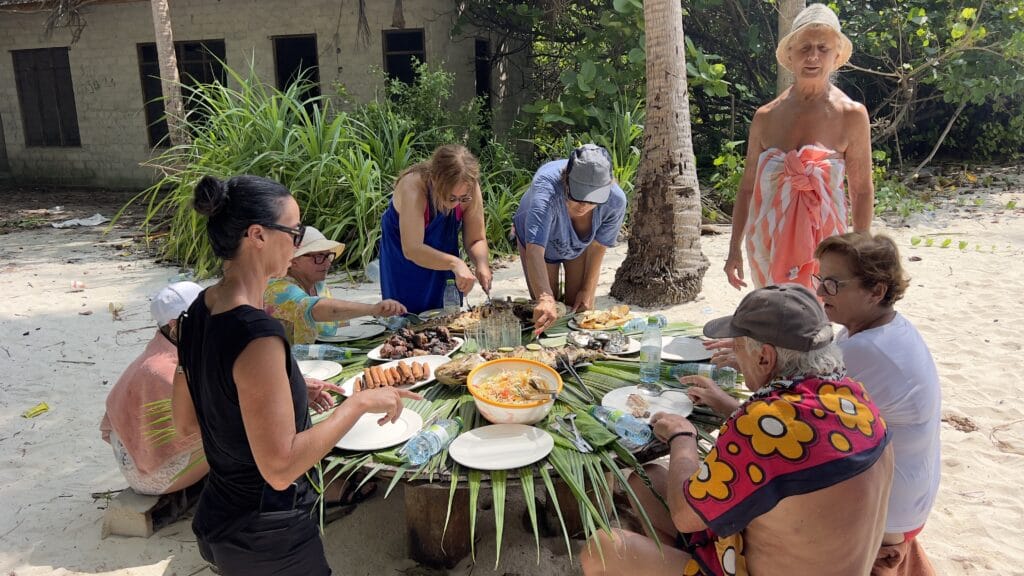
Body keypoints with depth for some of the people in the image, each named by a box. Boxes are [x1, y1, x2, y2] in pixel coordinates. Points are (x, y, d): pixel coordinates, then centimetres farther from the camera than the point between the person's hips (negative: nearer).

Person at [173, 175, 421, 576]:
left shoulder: (201, 311, -2)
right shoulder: (256, 334, -28)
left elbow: (186, 421, 10)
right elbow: (280, 467, -27)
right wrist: (361, 402, -20)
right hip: (266, 540, -8)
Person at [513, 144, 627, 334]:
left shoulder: (615, 201, -36)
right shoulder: (546, 186, -49)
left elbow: (597, 246, -17)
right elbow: (535, 250, -58)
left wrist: (588, 290, -8)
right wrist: (545, 299, -72)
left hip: (581, 247, 2)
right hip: (540, 239, -2)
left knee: (581, 310, 5)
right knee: (544, 314, 0)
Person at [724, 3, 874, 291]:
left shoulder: (851, 115, -3)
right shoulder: (766, 116, 3)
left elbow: (862, 191, 0)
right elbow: (747, 187, 9)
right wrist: (735, 248, 8)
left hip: (823, 243, -2)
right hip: (766, 243, 3)